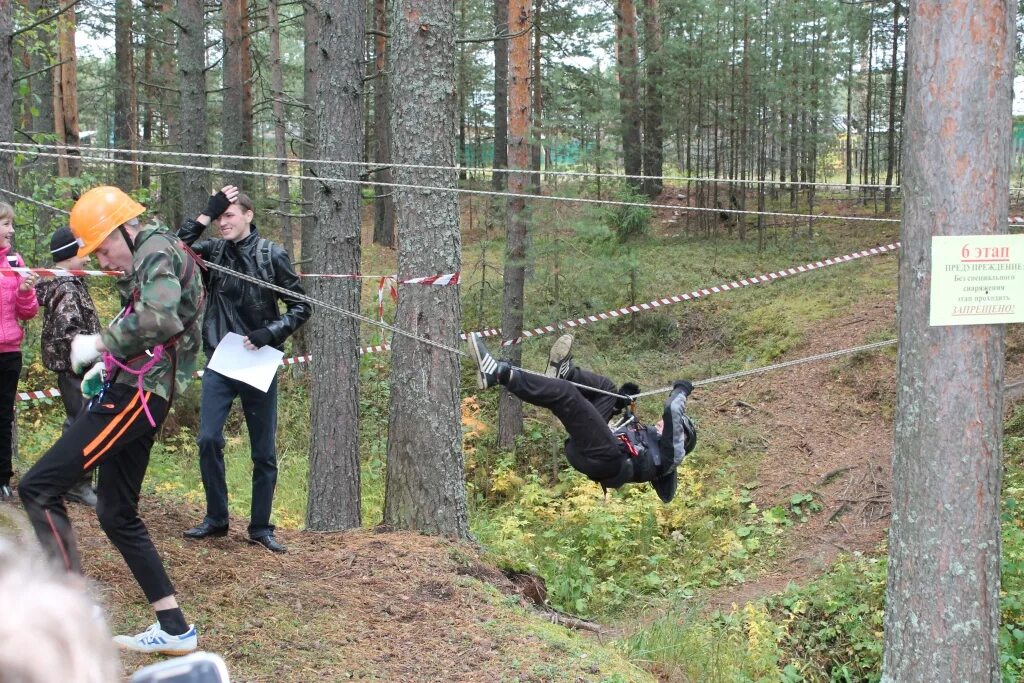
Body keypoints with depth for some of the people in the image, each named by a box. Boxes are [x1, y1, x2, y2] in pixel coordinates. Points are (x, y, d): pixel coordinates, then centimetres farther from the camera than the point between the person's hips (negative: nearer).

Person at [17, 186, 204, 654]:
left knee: (38, 487, -14)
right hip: (131, 391, 11)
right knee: (117, 514, 15)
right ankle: (174, 628, 18)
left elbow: (159, 319, -28)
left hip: (137, 393, -11)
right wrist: (109, 367, 15)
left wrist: (99, 343, -19)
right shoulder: (147, 260, 21)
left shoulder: (157, 250, -10)